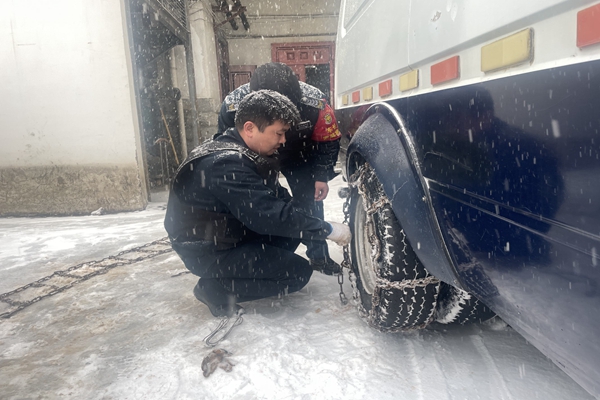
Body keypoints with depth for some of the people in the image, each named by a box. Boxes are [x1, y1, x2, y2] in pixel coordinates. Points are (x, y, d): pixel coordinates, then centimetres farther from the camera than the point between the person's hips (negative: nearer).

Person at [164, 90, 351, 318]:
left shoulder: (244, 153, 2)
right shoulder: (227, 163, -29)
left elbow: (279, 199, 5)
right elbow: (270, 216, -31)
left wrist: (317, 225, -7)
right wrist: (327, 230, -23)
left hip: (229, 234, 9)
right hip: (207, 251, -9)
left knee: (295, 222, 2)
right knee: (299, 272, -11)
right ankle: (216, 289, -4)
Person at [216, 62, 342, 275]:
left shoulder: (315, 102, -35)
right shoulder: (232, 106, -35)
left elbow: (329, 141, -15)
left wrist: (322, 176, -20)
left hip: (299, 153, 0)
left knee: (310, 198, -3)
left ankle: (318, 254, 14)